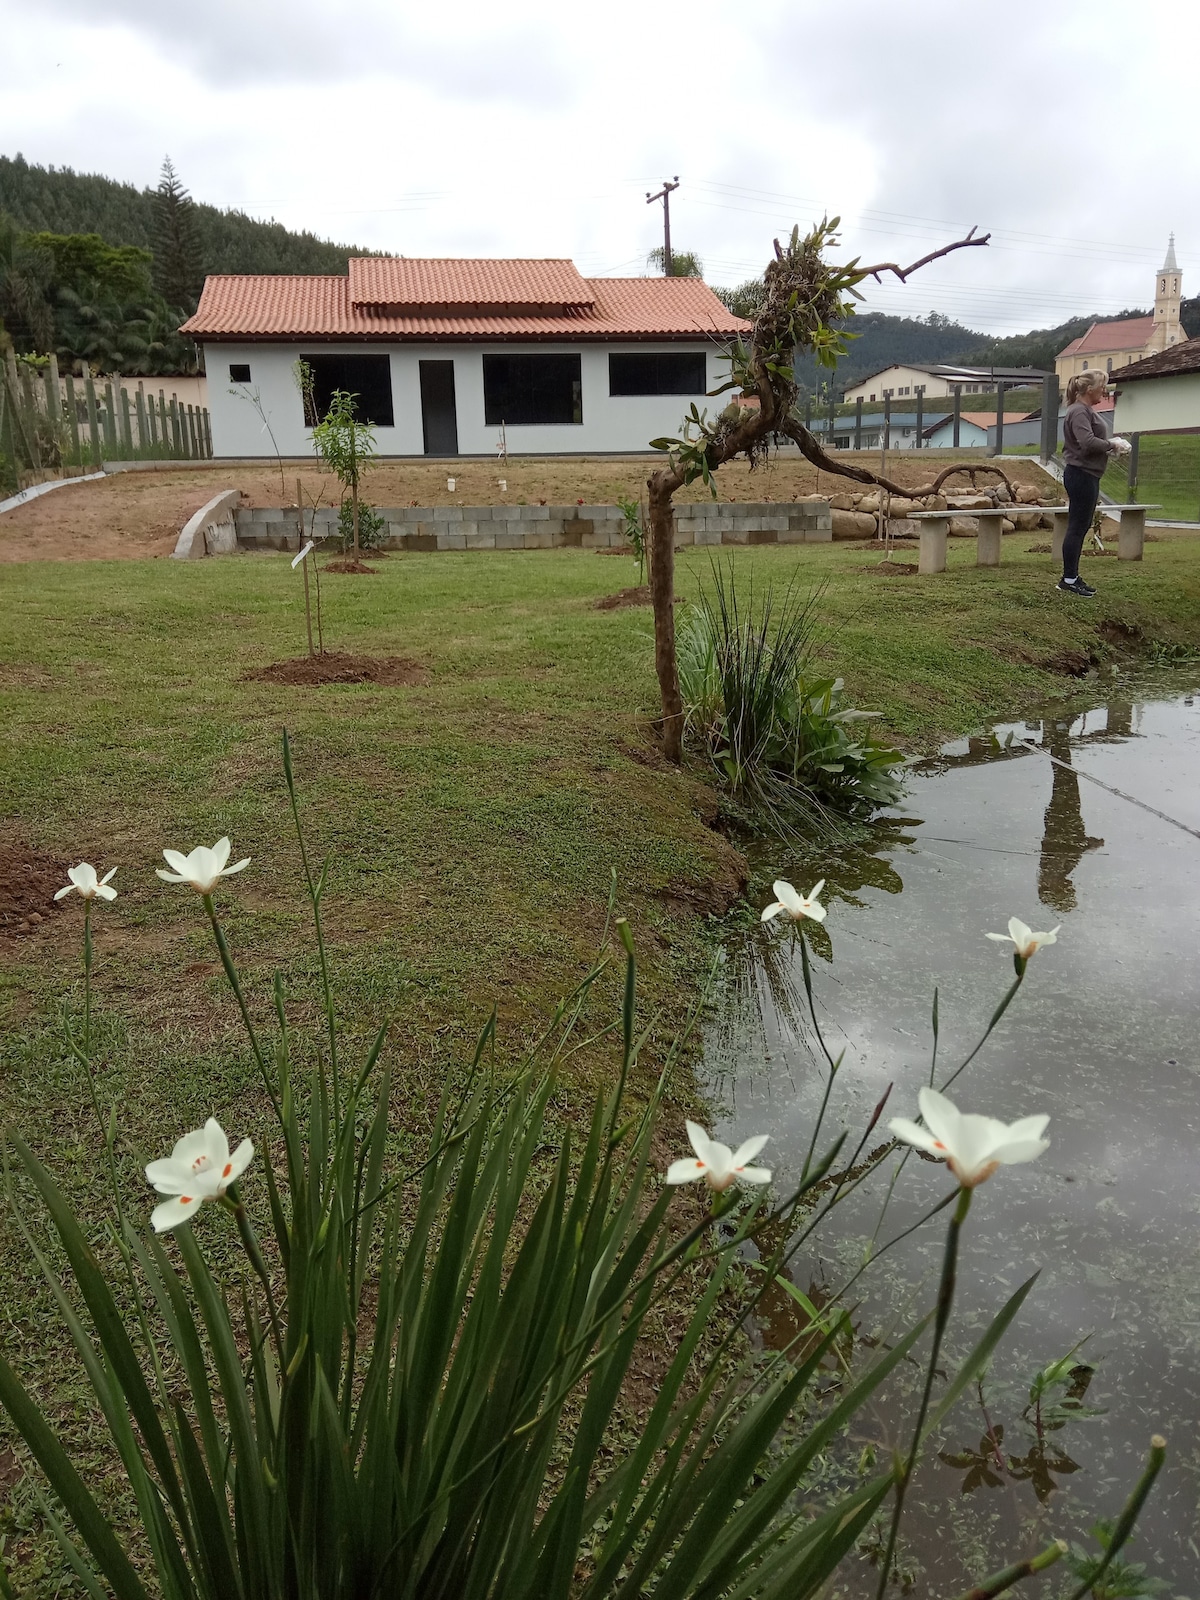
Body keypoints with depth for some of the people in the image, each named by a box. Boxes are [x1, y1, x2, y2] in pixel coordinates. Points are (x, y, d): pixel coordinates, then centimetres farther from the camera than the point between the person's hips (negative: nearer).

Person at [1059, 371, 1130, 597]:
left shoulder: (1086, 410, 17)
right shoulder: (1079, 412, -15)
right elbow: (1088, 442, -27)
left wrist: (1110, 445, 6)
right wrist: (1112, 445, -13)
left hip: (1086, 476, 11)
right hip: (1081, 475, -11)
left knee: (1080, 527, 12)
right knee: (1077, 528, -6)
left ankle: (1071, 576, 18)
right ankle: (1068, 580, 0)